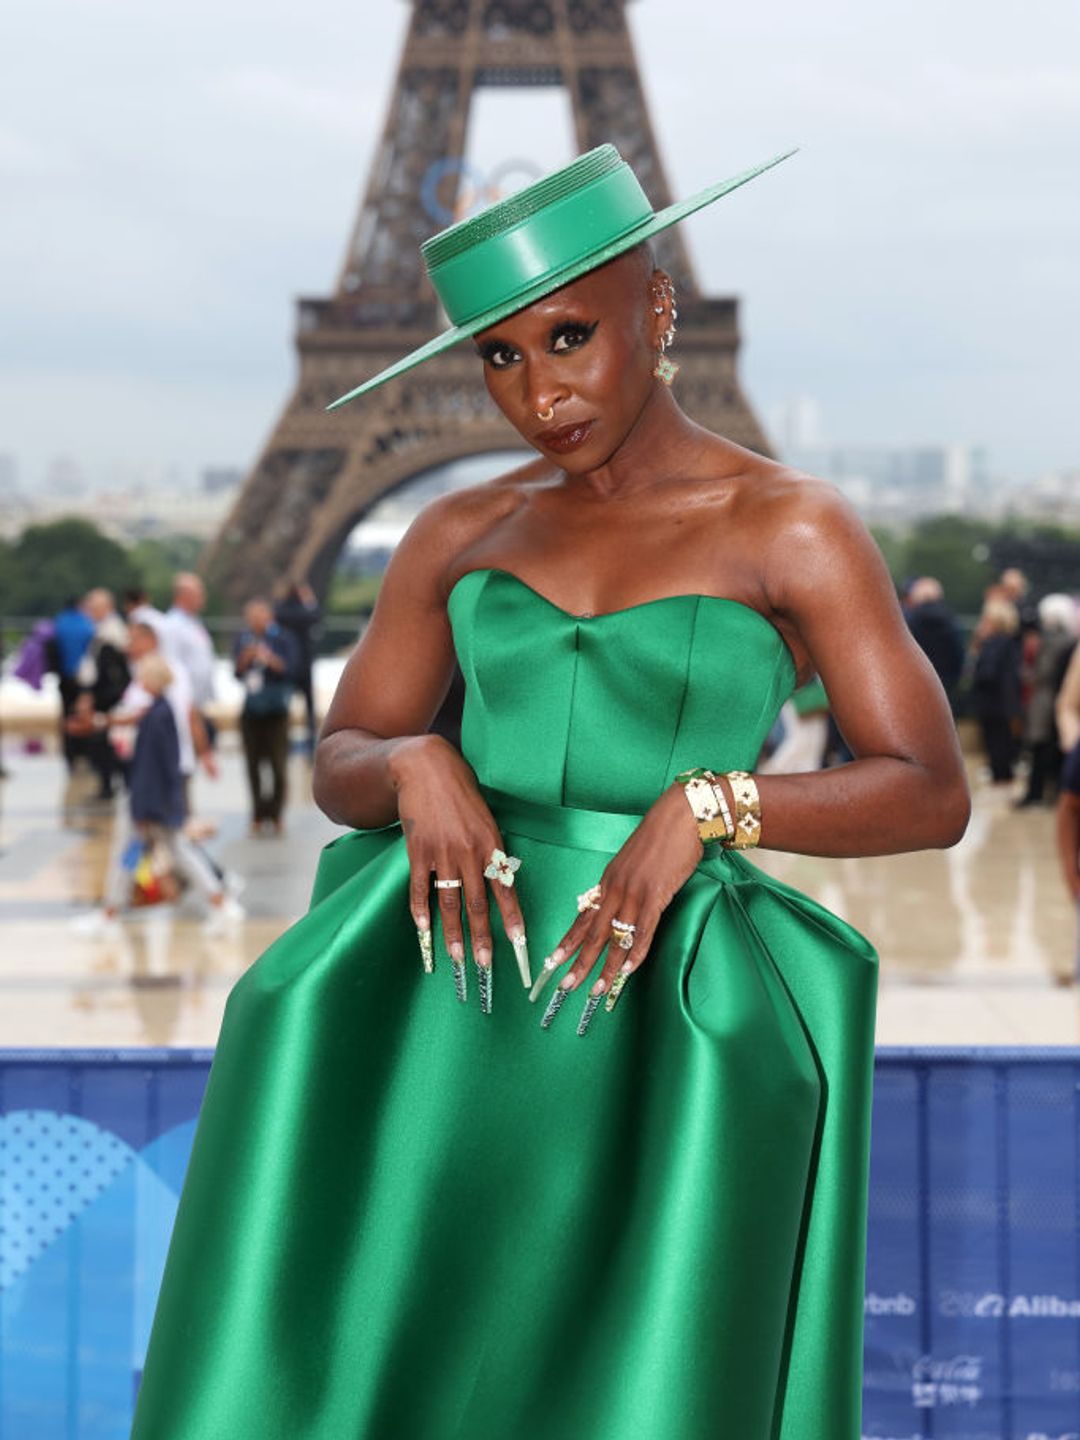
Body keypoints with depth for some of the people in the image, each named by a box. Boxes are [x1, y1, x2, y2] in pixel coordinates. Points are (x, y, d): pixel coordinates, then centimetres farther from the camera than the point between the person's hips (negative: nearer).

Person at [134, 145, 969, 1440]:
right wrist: (418, 772, -10)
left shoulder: (793, 530, 1)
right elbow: (339, 769, 14)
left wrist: (700, 807, -19)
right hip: (453, 953, 3)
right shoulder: (461, 534, 13)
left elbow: (932, 796, -3)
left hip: (654, 982, -3)